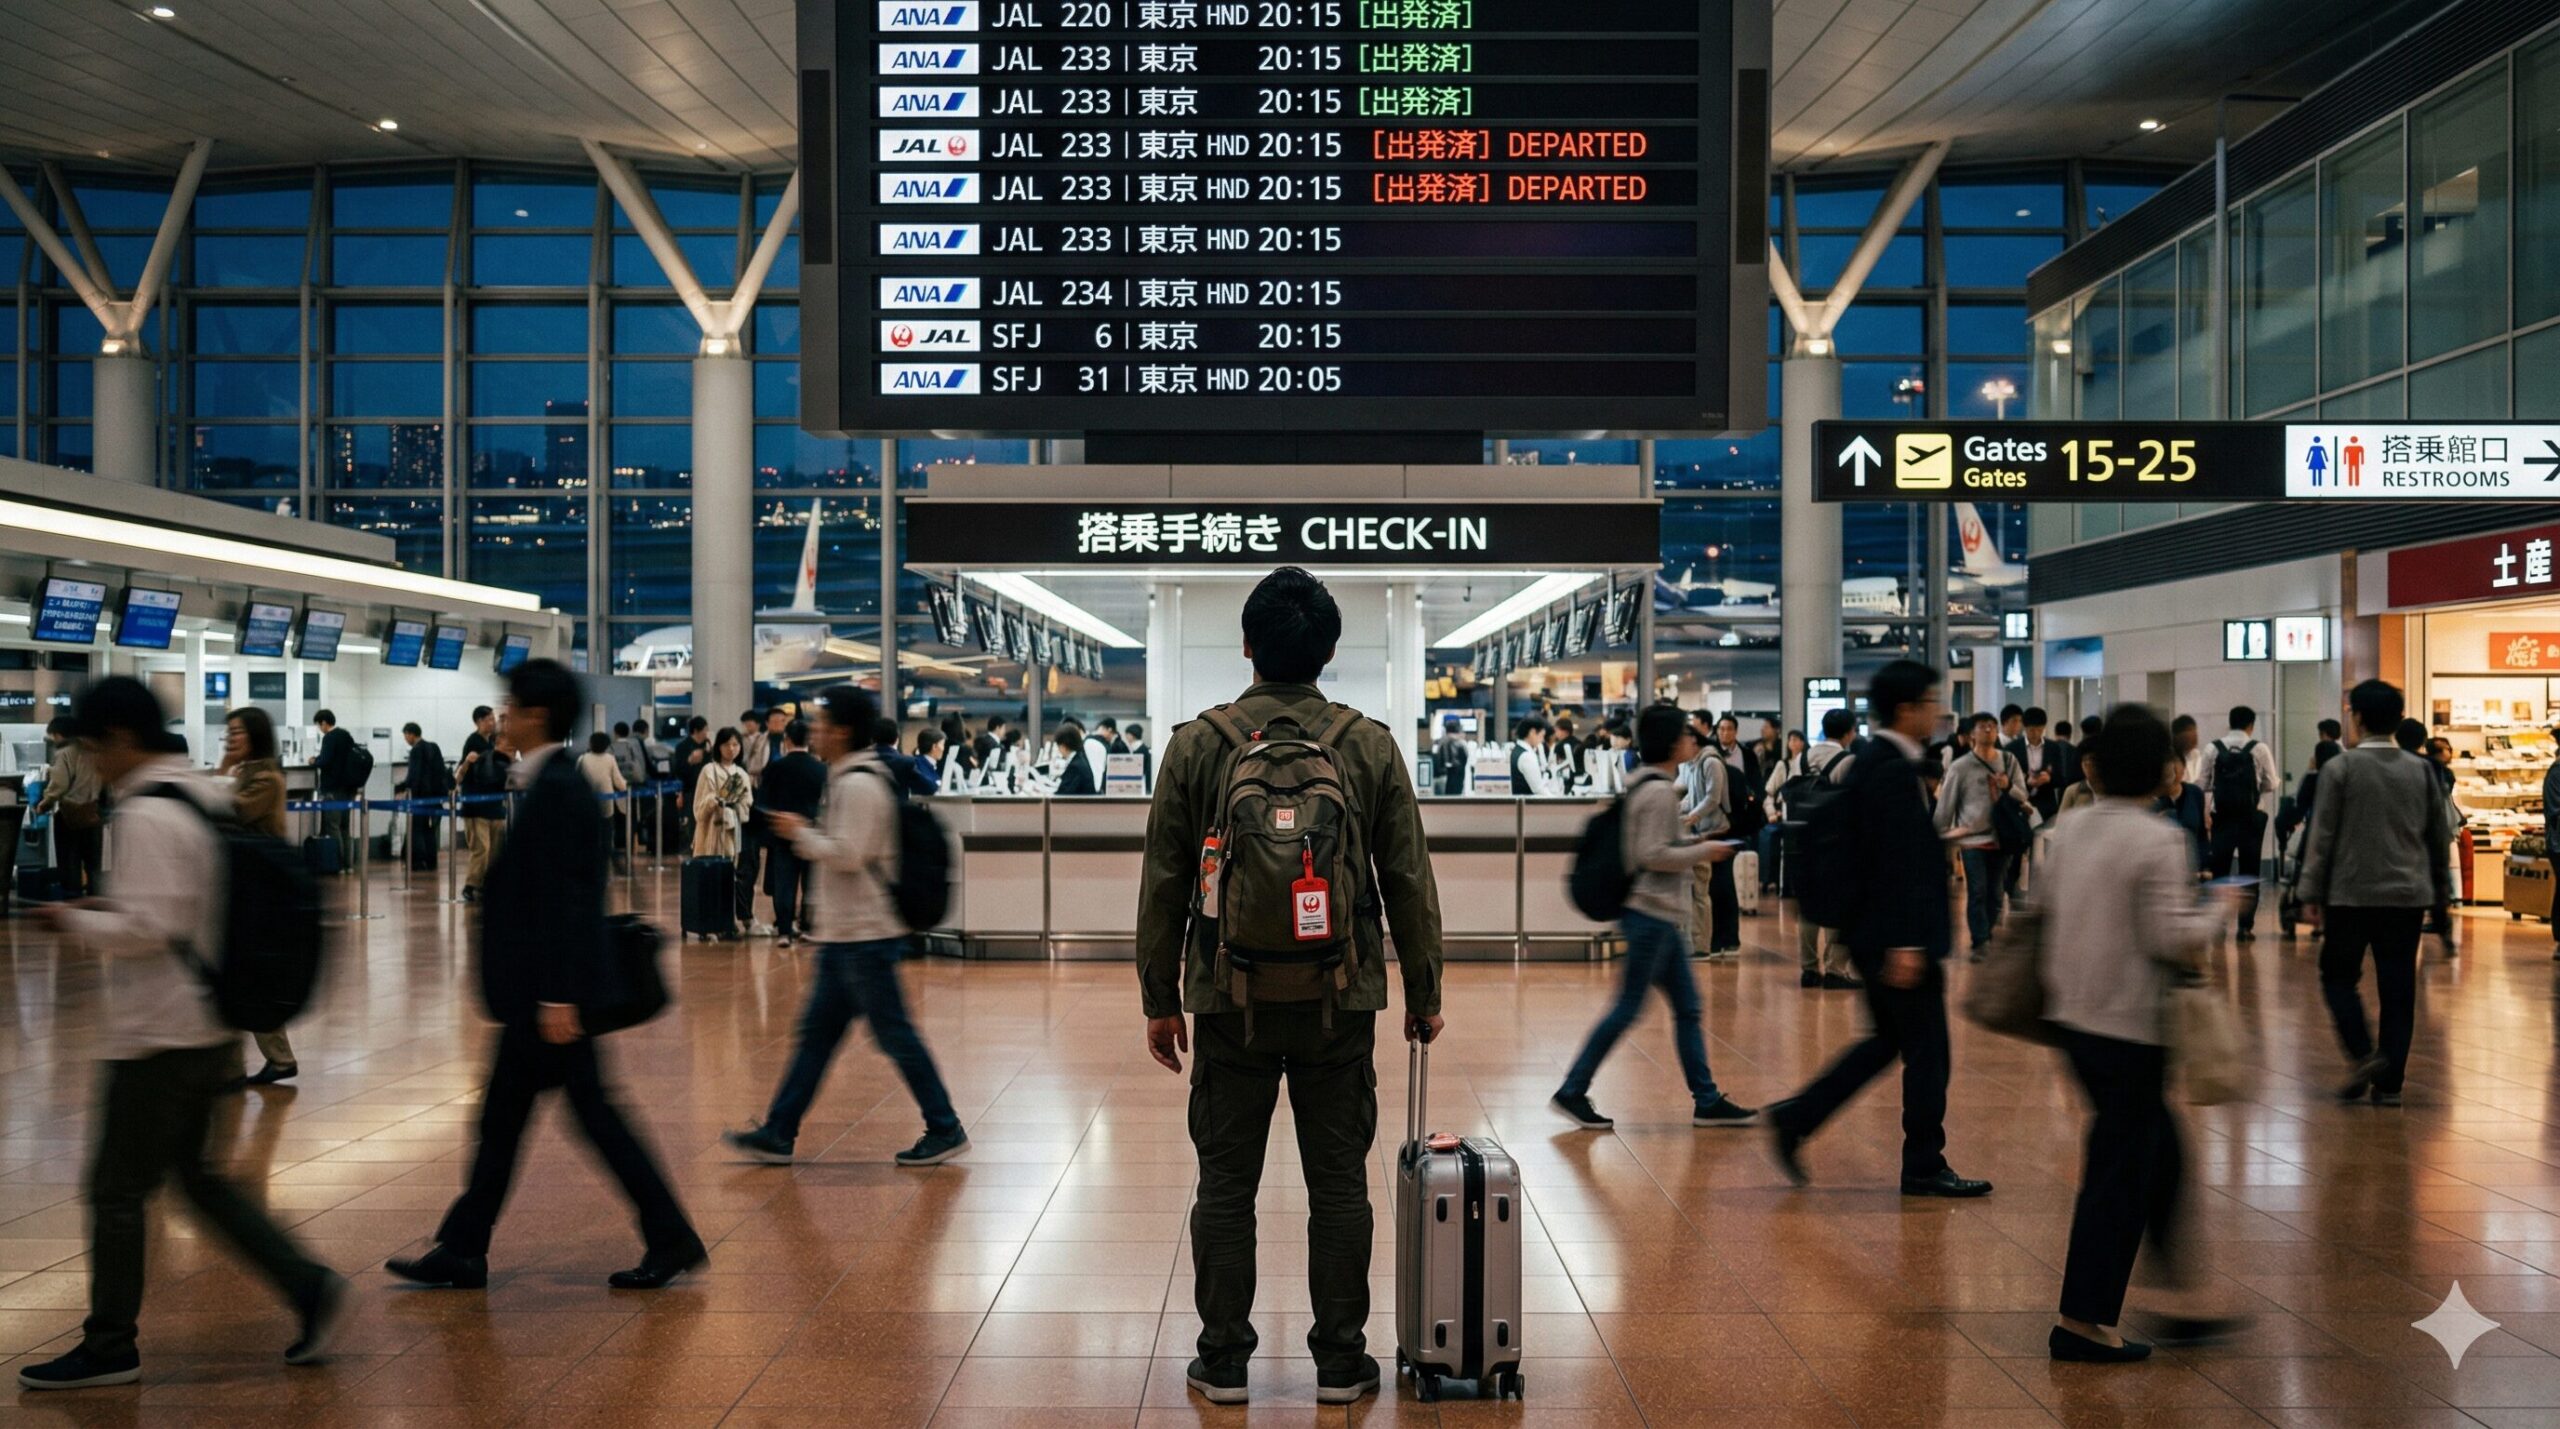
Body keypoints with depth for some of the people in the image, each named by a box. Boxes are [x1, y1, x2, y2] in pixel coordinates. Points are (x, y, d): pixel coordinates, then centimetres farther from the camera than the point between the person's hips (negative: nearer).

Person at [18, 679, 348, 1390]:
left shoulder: (145, 816, -19)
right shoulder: (208, 798, 10)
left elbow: (146, 927, -24)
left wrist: (75, 920, -9)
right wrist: (109, 907, 13)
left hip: (159, 1033, -9)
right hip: (212, 1025, 9)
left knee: (117, 1188, 5)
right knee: (191, 1171, 18)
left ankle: (109, 1346, 18)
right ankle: (307, 1285, 13)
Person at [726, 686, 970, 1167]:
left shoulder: (858, 784, -17)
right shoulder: (852, 778, 15)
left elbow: (846, 854, -24)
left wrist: (801, 834, -11)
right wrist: (808, 836, 13)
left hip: (864, 934, -11)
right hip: (846, 933, 11)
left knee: (895, 1035, -3)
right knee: (816, 1031, 12)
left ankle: (945, 1130, 6)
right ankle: (778, 1134, 18)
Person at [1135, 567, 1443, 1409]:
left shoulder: (1196, 745, -2)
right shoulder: (1370, 746, 0)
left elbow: (1164, 885, 0)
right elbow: (1408, 882, 2)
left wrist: (1160, 999, 8)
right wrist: (1423, 993, 11)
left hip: (1230, 1000, 0)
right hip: (1339, 1001, 1)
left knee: (1226, 1184, 9)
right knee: (1338, 1184, 9)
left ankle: (1224, 1362, 16)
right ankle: (1340, 1362, 17)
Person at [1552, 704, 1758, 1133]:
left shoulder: (1649, 785, 14)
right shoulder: (1659, 791, -16)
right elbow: (1653, 854, -21)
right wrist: (1703, 852, -12)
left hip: (1658, 914, 10)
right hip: (1651, 912, -10)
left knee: (1687, 1008, 11)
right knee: (1628, 1007, -4)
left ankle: (1706, 1100, 16)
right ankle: (1572, 1092, 3)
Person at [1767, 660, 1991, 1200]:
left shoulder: (1871, 763, 12)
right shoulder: (1893, 770, -19)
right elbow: (1896, 862, -24)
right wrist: (1905, 943, -25)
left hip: (1875, 933, 10)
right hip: (1897, 936, -10)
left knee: (1888, 1040, 18)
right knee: (1926, 1051, 2)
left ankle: (1795, 1119, 17)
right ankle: (1924, 1168, 13)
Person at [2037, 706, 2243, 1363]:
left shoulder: (2070, 831, 6)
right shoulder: (2157, 841, -16)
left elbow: (2042, 905, 13)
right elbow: (2174, 940, -19)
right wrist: (2214, 913, -2)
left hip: (2075, 1017, 8)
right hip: (2130, 1025, -8)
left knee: (2160, 1155, 20)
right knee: (2120, 1172, 1)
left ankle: (2180, 1294, 29)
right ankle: (2082, 1320, 6)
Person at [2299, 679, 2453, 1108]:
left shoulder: (2341, 767, -7)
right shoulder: (2421, 769, 5)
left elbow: (2322, 835, -7)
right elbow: (2440, 835, 11)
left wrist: (2312, 893, -2)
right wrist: (2441, 888, 23)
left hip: (2352, 894, -3)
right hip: (2408, 895, 4)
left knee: (2338, 976, 9)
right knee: (2398, 988, 5)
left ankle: (2365, 1054, -10)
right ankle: (2389, 1081, 6)